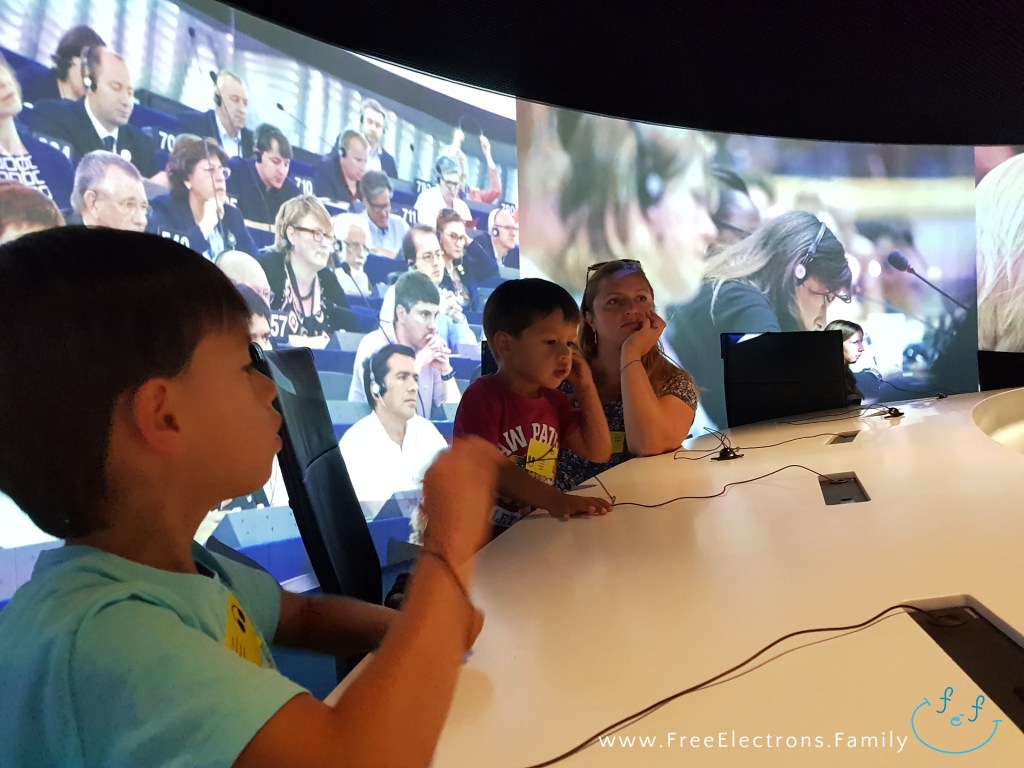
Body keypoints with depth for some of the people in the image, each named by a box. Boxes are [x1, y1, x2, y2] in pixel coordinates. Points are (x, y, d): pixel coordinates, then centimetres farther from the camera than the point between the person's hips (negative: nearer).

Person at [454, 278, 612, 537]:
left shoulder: (554, 400, 11)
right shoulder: (482, 396, -11)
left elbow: (599, 452, 10)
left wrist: (586, 388, 3)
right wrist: (556, 500, -33)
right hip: (482, 532, -8)